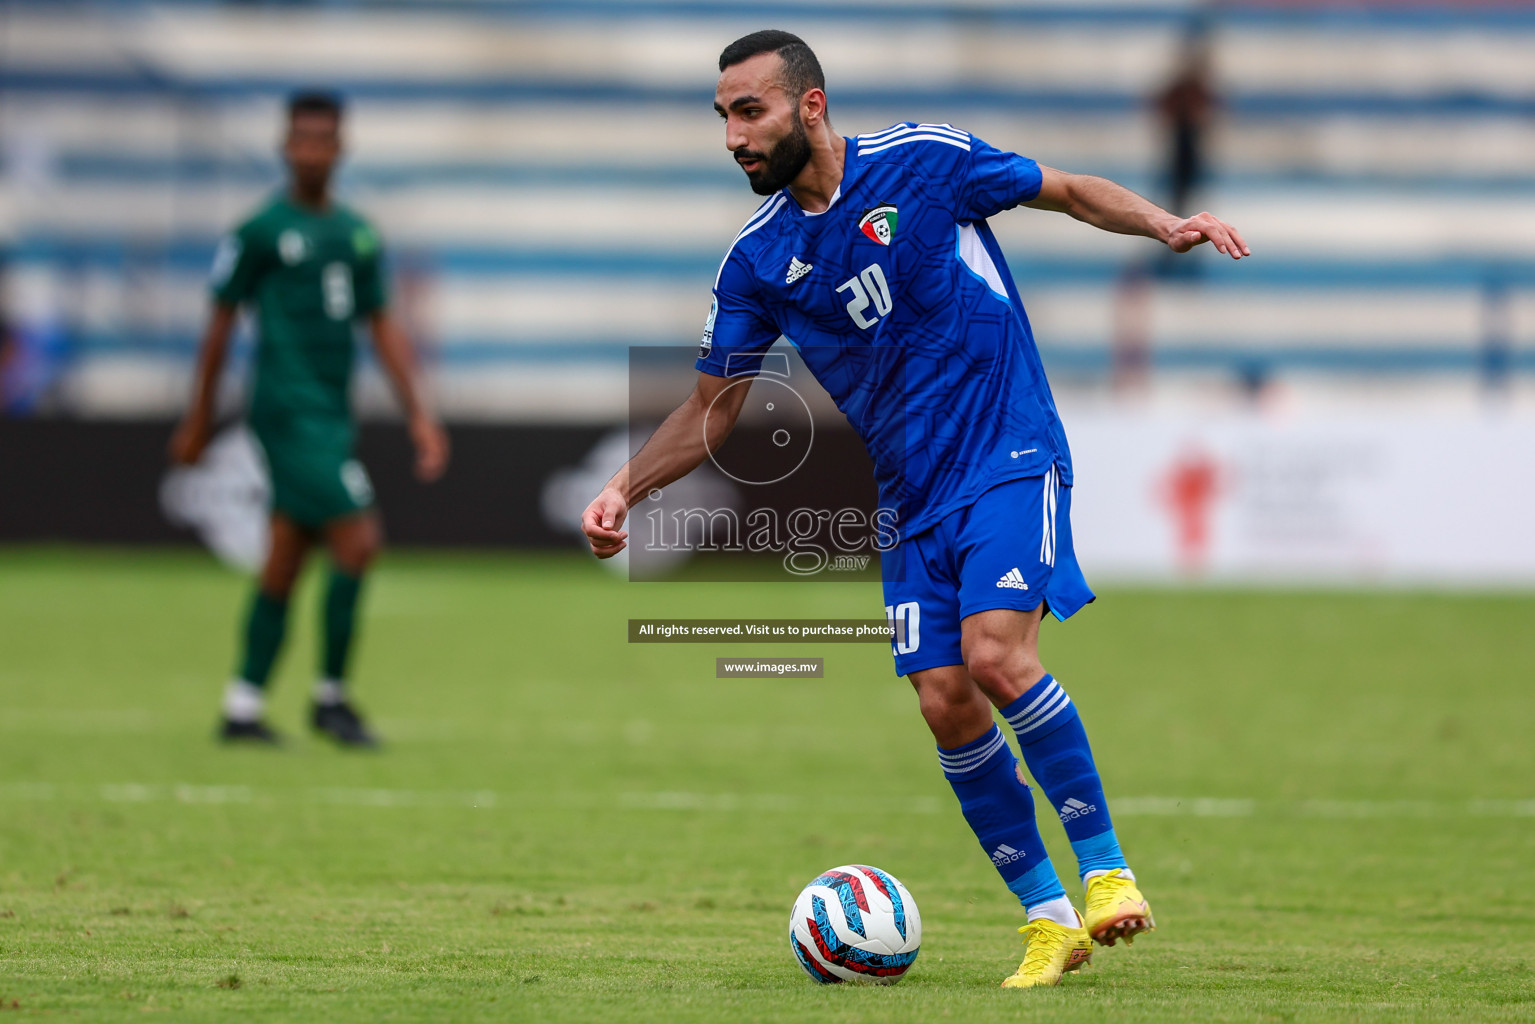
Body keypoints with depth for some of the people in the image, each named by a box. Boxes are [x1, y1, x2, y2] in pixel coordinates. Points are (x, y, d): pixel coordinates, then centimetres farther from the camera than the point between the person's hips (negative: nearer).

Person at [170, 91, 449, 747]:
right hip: (289, 413, -7)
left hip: (333, 415, 7)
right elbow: (220, 324, 1)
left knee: (284, 563, 8)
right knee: (358, 541, -15)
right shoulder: (262, 231, -4)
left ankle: (242, 708, 13)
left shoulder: (358, 235, 14)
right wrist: (200, 418, 4)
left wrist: (420, 415, 10)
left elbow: (382, 329, 18)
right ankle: (330, 695, -4)